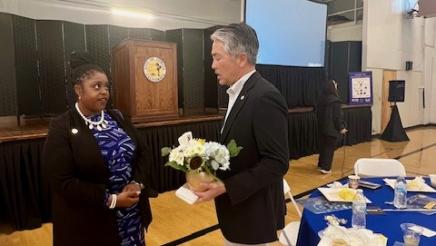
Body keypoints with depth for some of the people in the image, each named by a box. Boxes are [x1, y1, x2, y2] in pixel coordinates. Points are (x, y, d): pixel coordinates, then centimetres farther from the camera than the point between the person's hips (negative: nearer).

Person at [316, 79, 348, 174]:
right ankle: (325, 168, 3)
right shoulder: (335, 101, -16)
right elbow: (337, 116, -15)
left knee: (323, 146, 17)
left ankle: (321, 165, 26)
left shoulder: (321, 99, 5)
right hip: (332, 128, -7)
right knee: (330, 148, 1)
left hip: (322, 127, 7)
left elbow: (318, 113, 12)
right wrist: (341, 128, -7)